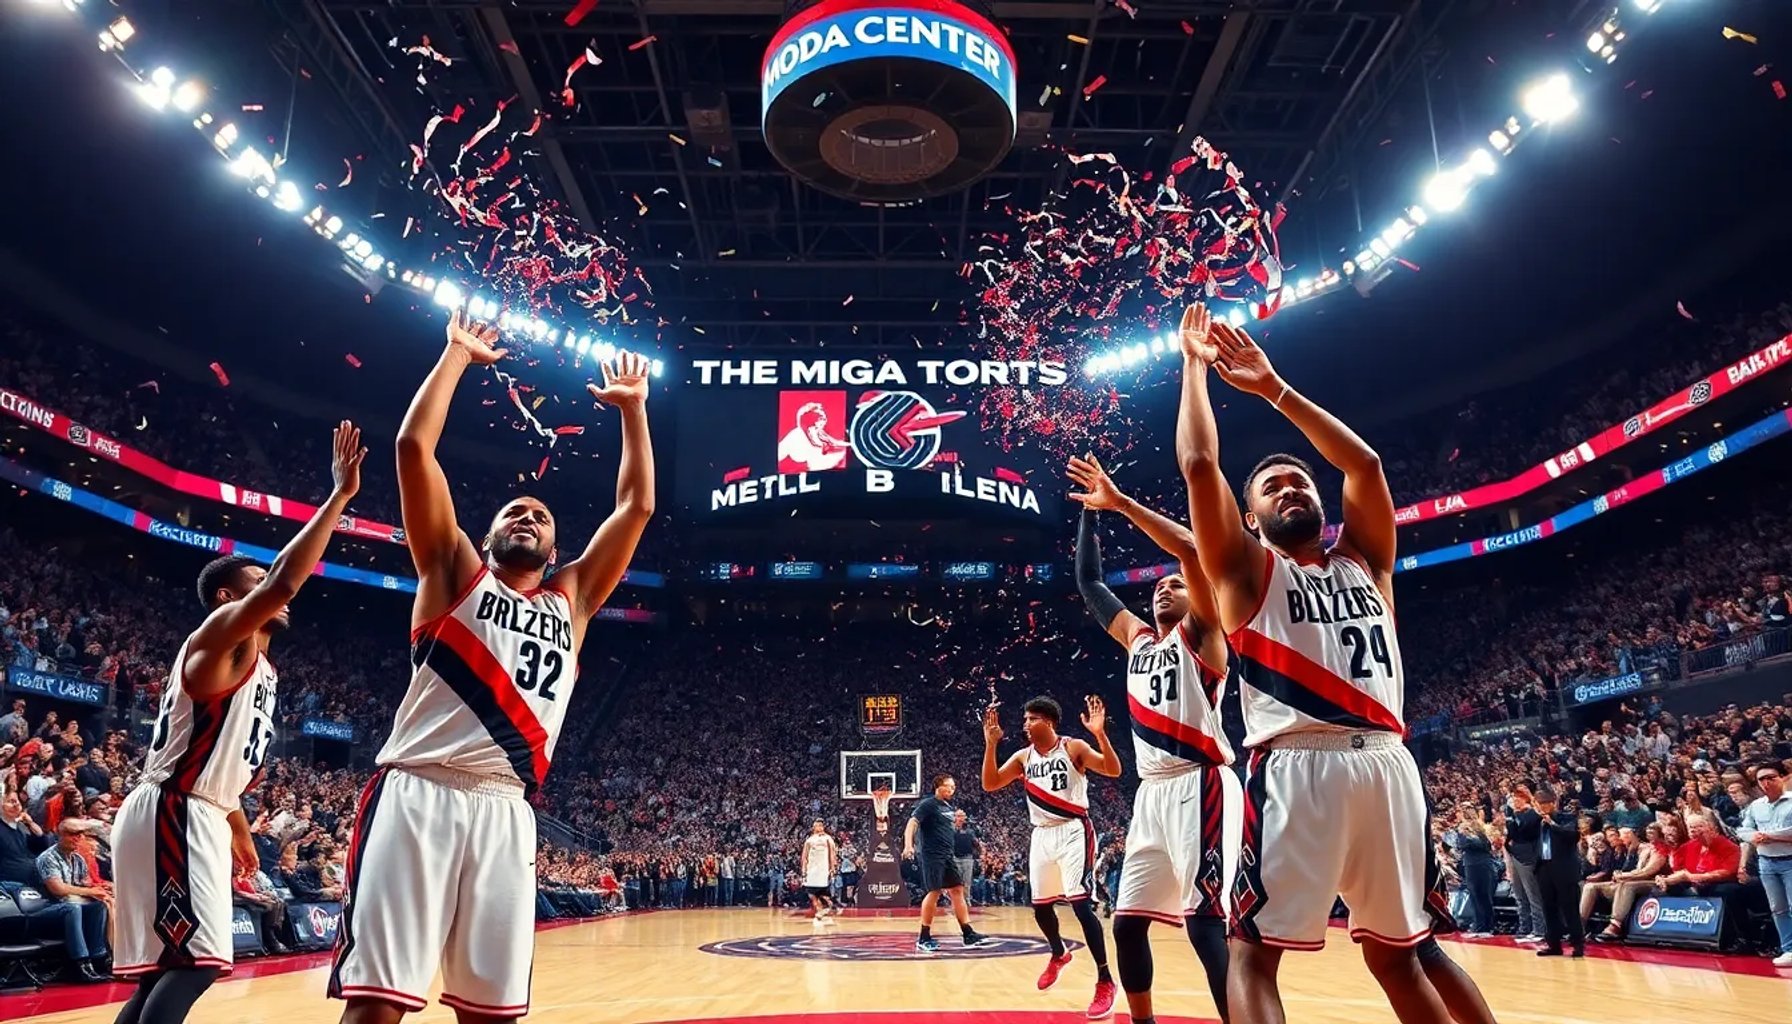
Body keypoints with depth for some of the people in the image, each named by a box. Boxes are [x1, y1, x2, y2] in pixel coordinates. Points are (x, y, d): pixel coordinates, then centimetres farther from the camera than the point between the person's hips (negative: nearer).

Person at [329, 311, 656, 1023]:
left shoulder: (571, 601, 20)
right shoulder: (455, 575, 12)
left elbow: (636, 506, 19)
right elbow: (414, 446, 4)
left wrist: (633, 408, 23)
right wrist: (456, 356, 11)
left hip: (503, 810, 4)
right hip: (418, 796, -3)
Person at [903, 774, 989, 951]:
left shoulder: (948, 806, 16)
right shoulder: (928, 804, -10)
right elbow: (912, 823, -21)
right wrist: (908, 845, -35)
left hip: (948, 856, 8)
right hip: (932, 855, -8)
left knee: (957, 891, 5)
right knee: (934, 892, -8)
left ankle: (968, 934, 6)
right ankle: (923, 938, 2)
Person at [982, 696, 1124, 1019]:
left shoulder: (1074, 747, -6)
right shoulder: (1022, 757, 8)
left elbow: (1114, 771, -17)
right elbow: (989, 784, 1)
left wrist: (1100, 733, -31)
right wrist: (990, 744, -9)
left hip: (1073, 832, -6)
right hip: (1042, 835, 6)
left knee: (1080, 904, -16)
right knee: (1040, 906, 12)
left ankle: (1105, 981, -7)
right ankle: (1059, 954, 42)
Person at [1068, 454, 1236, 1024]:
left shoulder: (1201, 633, 1)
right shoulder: (1139, 639, 20)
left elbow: (1191, 549, -15)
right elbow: (1089, 584, 26)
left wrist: (1120, 502, -12)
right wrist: (1090, 513, 21)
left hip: (1200, 787, -8)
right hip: (1153, 792, 8)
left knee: (1204, 920, -18)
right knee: (1127, 921, 11)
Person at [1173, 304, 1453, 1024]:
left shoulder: (1363, 562, 20)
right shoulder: (1248, 571, 9)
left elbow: (1365, 463, 11)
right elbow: (1198, 465, -1)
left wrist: (1274, 388, 13)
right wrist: (1194, 365, 8)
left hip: (1385, 764, 3)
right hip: (1297, 767, -2)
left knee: (1394, 950, 10)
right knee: (1253, 948, 2)